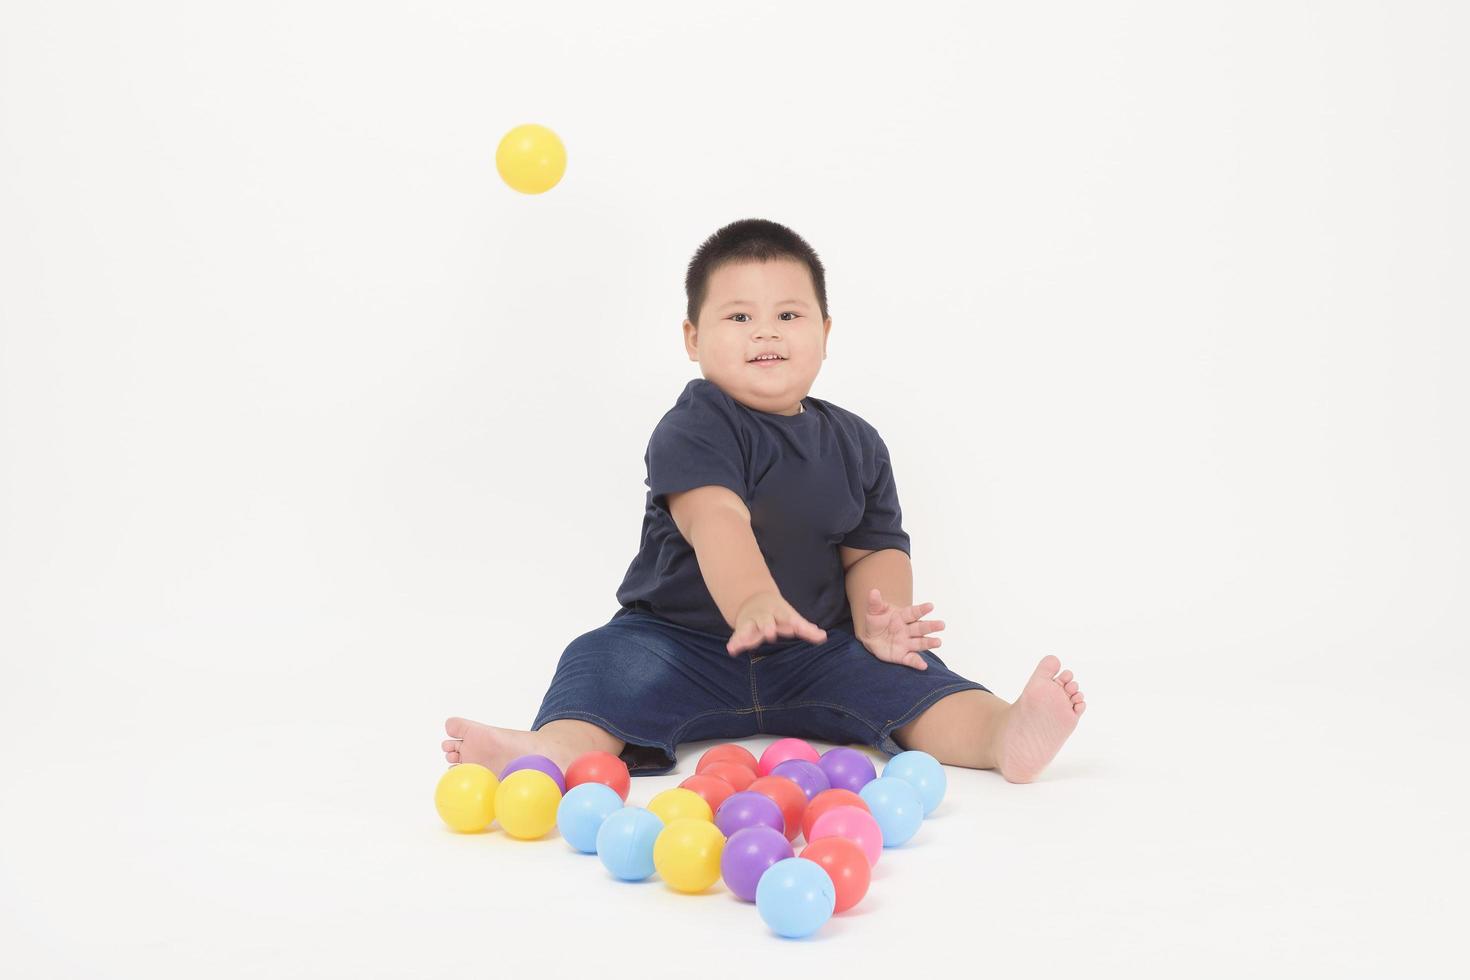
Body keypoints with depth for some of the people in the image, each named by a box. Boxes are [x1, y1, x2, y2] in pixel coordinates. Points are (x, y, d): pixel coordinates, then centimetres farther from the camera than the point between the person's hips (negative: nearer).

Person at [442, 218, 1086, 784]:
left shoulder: (856, 444, 9)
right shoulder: (692, 429, -10)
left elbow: (874, 550, 8)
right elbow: (715, 519, -29)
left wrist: (879, 617, -15)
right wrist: (753, 603, -48)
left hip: (815, 653, 4)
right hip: (682, 642, -4)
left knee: (905, 673, -19)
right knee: (608, 662, -29)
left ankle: (1006, 733, -37)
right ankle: (555, 751, -55)